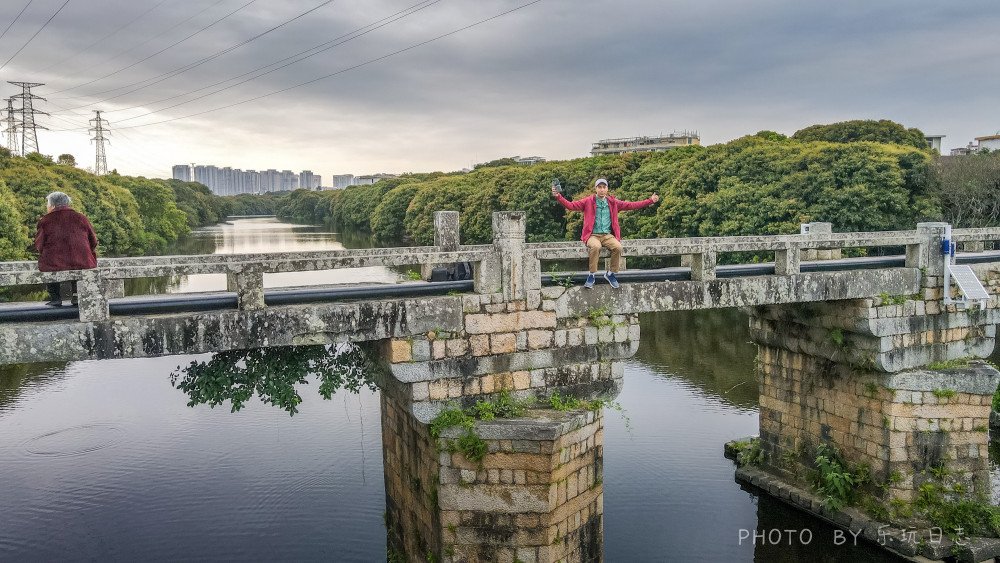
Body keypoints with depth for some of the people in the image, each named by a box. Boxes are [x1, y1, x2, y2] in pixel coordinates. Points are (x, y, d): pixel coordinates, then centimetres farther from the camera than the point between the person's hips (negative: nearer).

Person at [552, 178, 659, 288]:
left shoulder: (613, 202, 15)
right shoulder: (588, 202, 7)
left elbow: (631, 205, 17)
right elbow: (571, 205, -1)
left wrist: (651, 201, 13)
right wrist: (558, 196, -16)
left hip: (608, 235, 3)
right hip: (593, 235, -3)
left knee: (618, 247, -27)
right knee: (596, 247, -36)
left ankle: (610, 274, -6)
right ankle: (591, 276, -21)